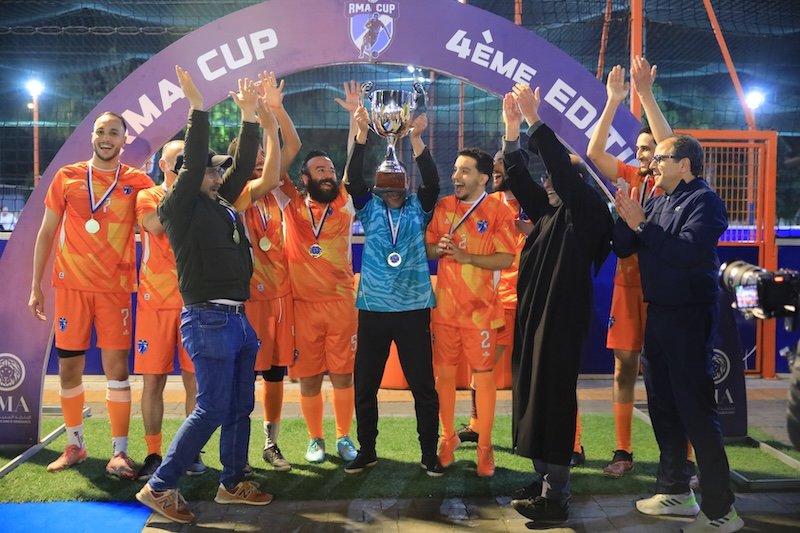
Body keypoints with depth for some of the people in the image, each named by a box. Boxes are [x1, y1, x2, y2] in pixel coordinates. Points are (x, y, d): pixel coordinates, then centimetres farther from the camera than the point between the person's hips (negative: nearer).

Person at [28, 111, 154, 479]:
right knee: (69, 367, 7)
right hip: (71, 285, 1)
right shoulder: (67, 177, 5)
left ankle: (119, 452, 3)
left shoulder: (137, 182, 3)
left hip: (116, 287, -1)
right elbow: (46, 233, 8)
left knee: (117, 369, -4)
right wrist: (36, 286, 6)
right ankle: (74, 445, 23)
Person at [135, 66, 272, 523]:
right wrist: (197, 106, -15)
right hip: (208, 320, -8)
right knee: (212, 409, -7)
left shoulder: (220, 203, 14)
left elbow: (243, 164, 16)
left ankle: (233, 483, 23)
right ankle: (159, 487, 3)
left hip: (236, 318, 8)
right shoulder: (180, 207, -6)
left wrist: (251, 115, 14)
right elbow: (193, 161, -16)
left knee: (240, 407, 12)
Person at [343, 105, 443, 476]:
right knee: (364, 385, 8)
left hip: (413, 309, -1)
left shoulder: (419, 208, 5)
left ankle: (429, 454, 18)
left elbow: (432, 182, -12)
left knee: (423, 386, 4)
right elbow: (353, 180, -10)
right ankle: (367, 451, 24)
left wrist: (416, 139, -23)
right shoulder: (369, 208, 6)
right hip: (373, 309, 1)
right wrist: (362, 133, -21)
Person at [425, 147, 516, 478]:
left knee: (484, 377, 1)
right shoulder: (443, 207, 8)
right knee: (444, 373, 9)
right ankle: (448, 438, 25)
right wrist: (439, 249, -10)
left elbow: (506, 260, -10)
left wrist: (466, 256, -19)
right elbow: (427, 249, 12)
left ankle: (484, 447, 14)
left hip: (480, 309, -3)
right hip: (444, 306, 4)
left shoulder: (498, 211, -5)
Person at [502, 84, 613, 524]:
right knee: (534, 397, 10)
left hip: (561, 318, -8)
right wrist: (512, 130, 2)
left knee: (553, 398, -5)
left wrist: (535, 120, -16)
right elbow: (519, 180, 11)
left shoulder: (583, 212, -7)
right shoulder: (547, 213, 14)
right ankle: (546, 481, 21)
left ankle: (556, 495, 2)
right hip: (534, 315, 9)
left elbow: (563, 167, -19)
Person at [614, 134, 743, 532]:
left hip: (690, 316, -9)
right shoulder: (657, 203, 14)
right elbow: (622, 248, 9)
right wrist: (626, 218, -8)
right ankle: (676, 491, 28)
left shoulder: (704, 200, -10)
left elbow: (688, 250, -25)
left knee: (696, 409, -8)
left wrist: (642, 224, -18)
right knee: (663, 405, 15)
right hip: (658, 314, 9)